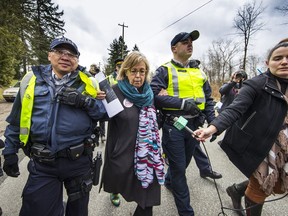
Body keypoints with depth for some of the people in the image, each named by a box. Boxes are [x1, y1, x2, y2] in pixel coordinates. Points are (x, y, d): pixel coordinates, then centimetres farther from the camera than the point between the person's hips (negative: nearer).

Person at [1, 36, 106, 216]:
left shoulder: (86, 83, -1)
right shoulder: (32, 80, 2)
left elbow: (104, 113, -4)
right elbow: (16, 121, 11)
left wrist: (85, 101, -20)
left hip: (79, 161, 0)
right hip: (42, 164, 1)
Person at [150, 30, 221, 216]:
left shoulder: (199, 71, 12)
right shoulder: (165, 70, -6)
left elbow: (208, 98, 15)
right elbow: (153, 95, -17)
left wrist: (213, 121, 4)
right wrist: (182, 103, -20)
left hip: (195, 124, 6)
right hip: (173, 126, -6)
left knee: (183, 163, 22)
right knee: (179, 168, 6)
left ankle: (169, 181, 53)